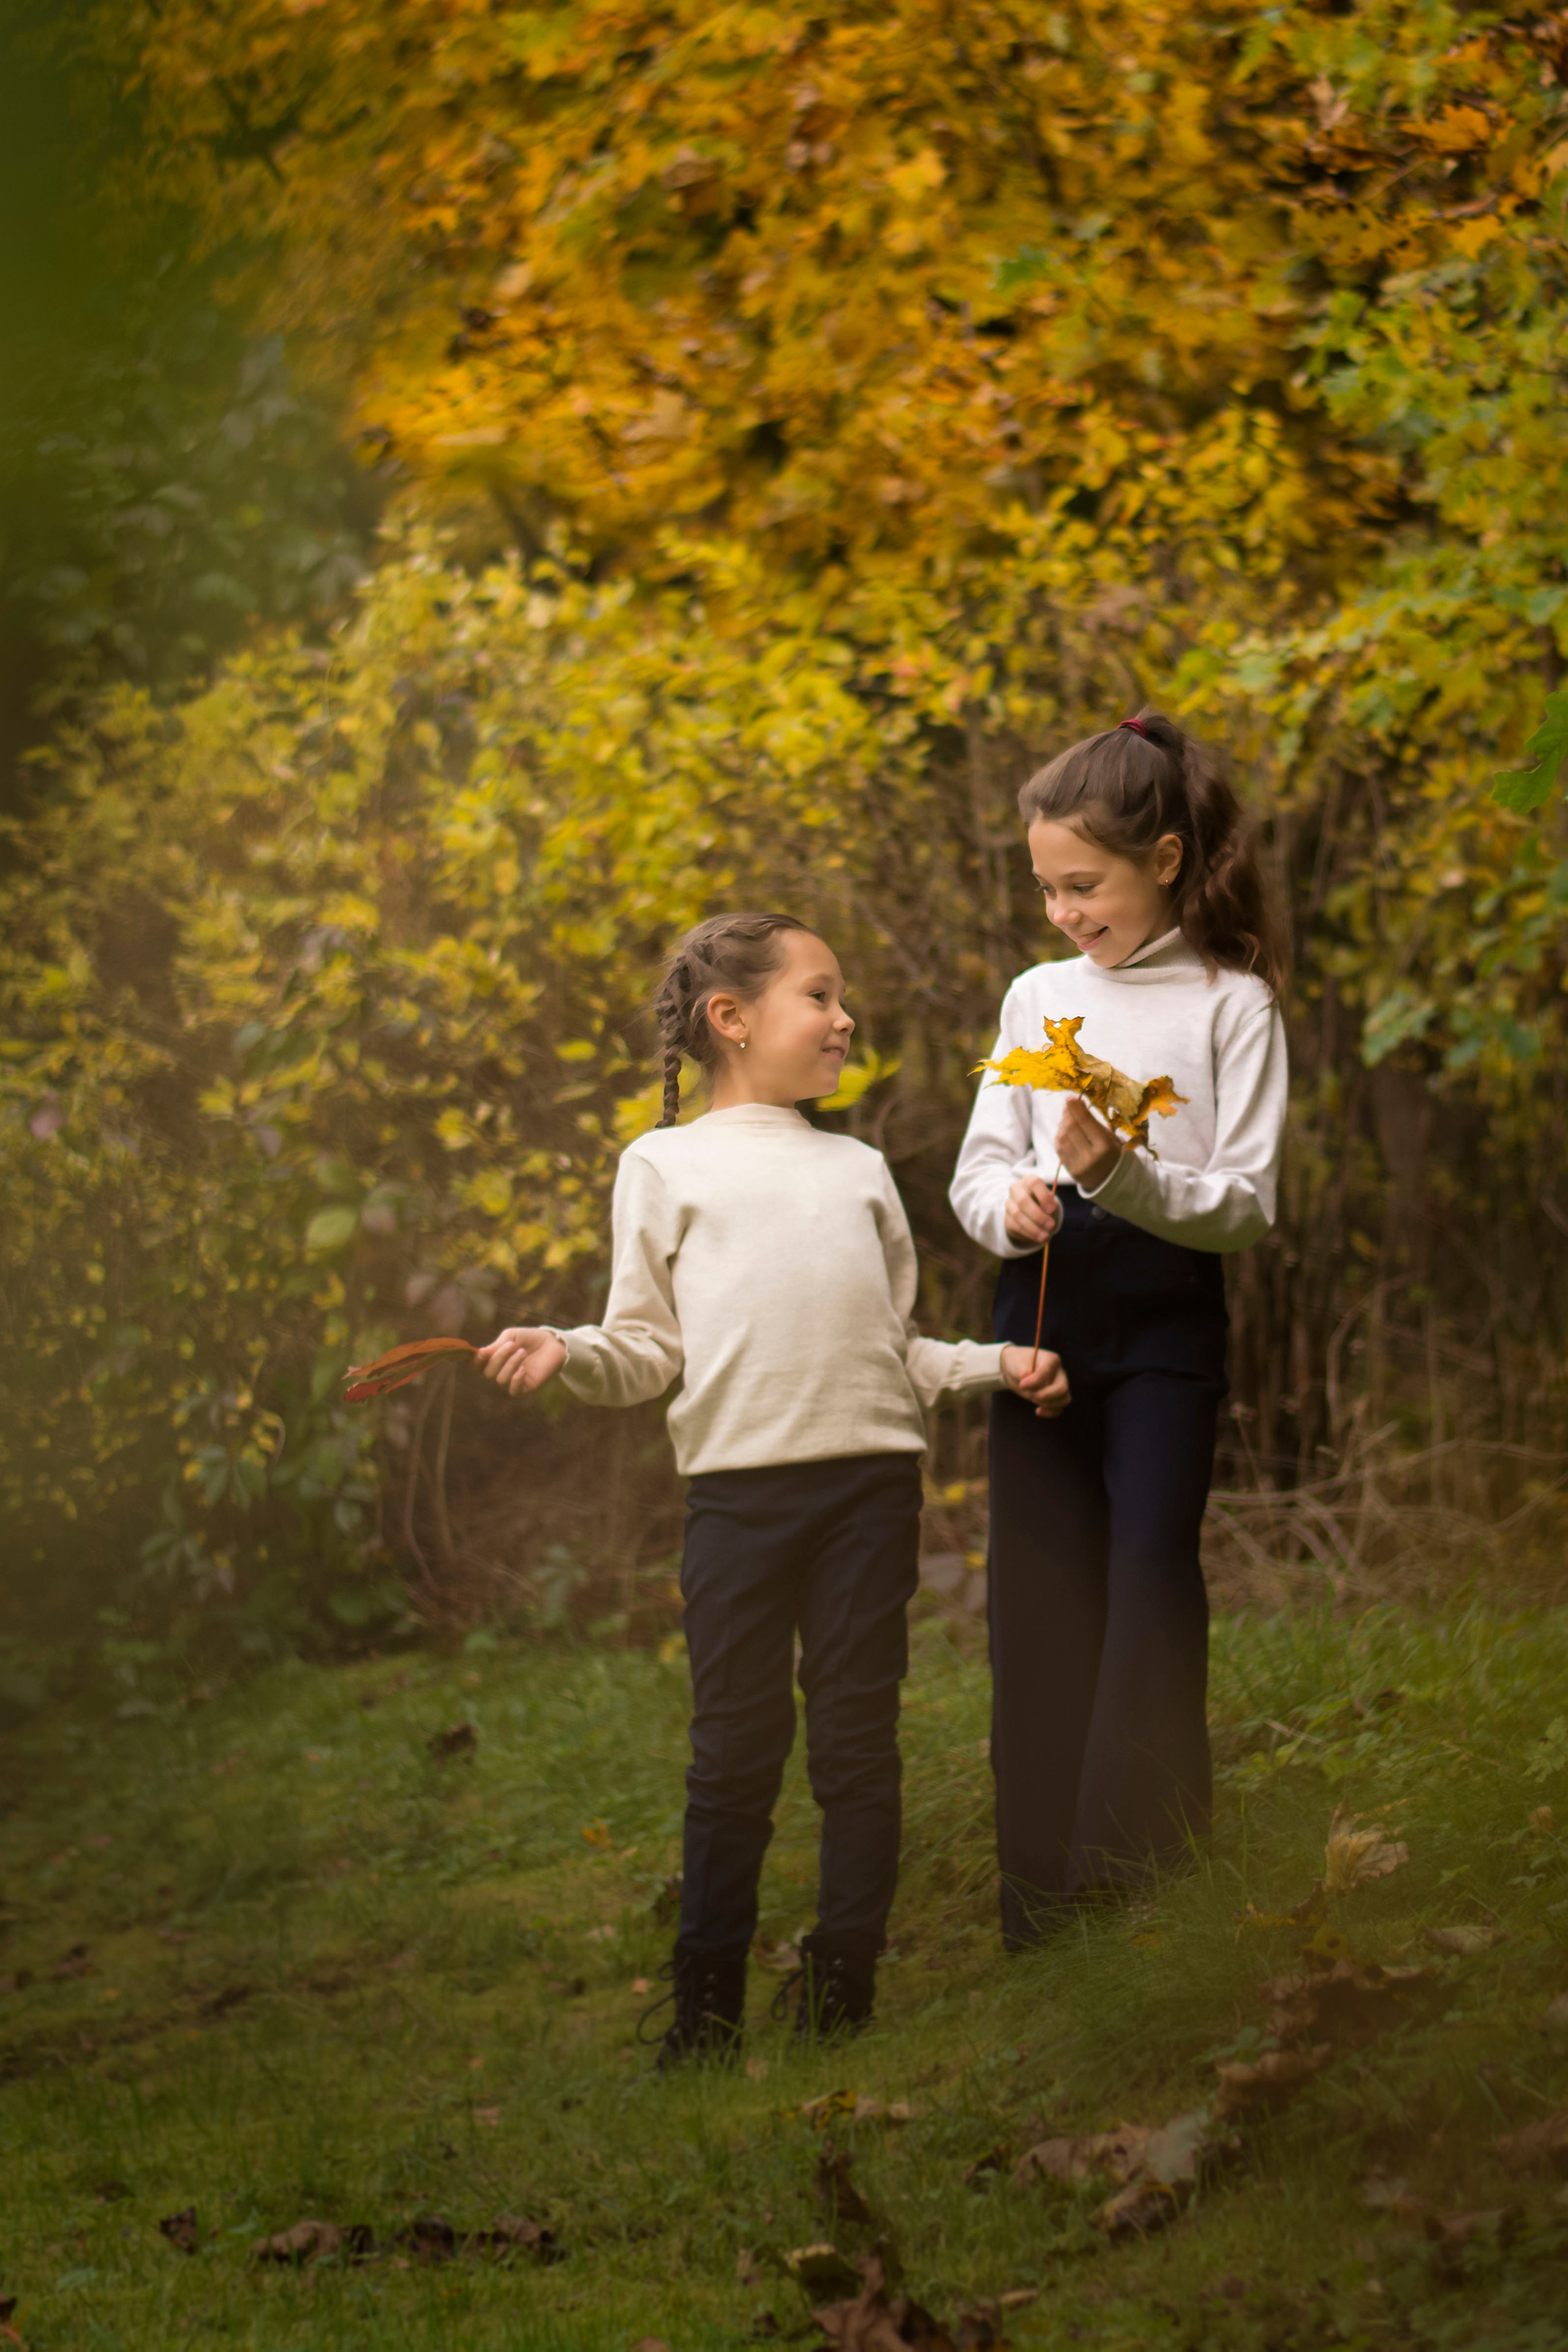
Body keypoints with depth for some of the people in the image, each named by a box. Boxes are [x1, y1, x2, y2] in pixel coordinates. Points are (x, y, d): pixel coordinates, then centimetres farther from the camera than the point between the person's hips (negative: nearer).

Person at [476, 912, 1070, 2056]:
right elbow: (647, 1350, 6)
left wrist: (992, 1363, 7)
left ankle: (842, 1993, 8)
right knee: (737, 1746, -1)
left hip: (871, 1474, 3)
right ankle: (708, 2001, 7)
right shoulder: (668, 1166, 10)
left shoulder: (860, 1170, 20)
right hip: (739, 1481, -3)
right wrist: (567, 1355, -12)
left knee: (859, 1741, 2)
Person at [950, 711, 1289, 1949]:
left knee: (1150, 1570, -17)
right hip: (1044, 1304, 4)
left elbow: (1249, 1203, -4)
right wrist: (1009, 1201, -10)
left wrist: (1126, 1177, -21)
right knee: (1038, 1589, 1)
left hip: (1168, 1313, -4)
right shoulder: (1040, 997, 13)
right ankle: (1039, 1906, 5)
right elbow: (977, 1166, 13)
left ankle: (1138, 1879, -16)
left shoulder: (1232, 1004, 1)